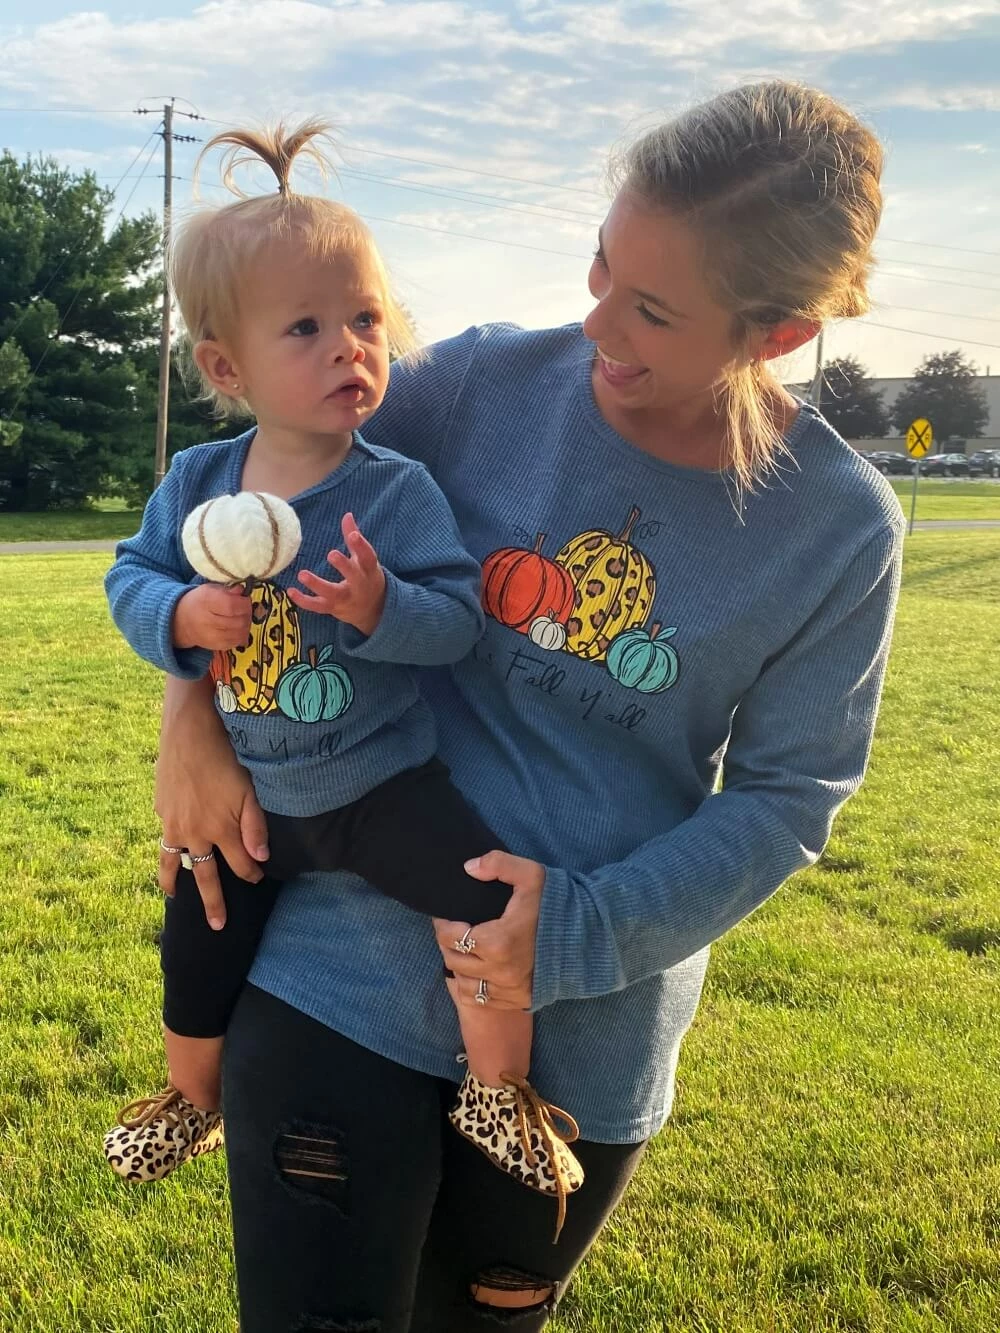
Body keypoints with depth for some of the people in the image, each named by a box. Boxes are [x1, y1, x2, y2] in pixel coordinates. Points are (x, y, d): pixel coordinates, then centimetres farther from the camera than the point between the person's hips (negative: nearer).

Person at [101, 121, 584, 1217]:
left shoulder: (399, 491, -17)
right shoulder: (196, 483, -7)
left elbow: (459, 619, -21)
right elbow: (131, 577, 0)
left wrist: (381, 607, -40)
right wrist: (180, 616, -21)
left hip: (380, 783, -3)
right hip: (247, 790, 4)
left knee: (492, 908, -24)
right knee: (196, 958, 19)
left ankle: (497, 1093, 4)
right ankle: (192, 1099, 53)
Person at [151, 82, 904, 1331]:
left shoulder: (841, 530, -9)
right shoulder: (487, 383, -9)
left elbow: (782, 797, -6)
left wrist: (582, 933, -18)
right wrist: (193, 715, -9)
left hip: (589, 1036, 1)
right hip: (345, 979, 0)